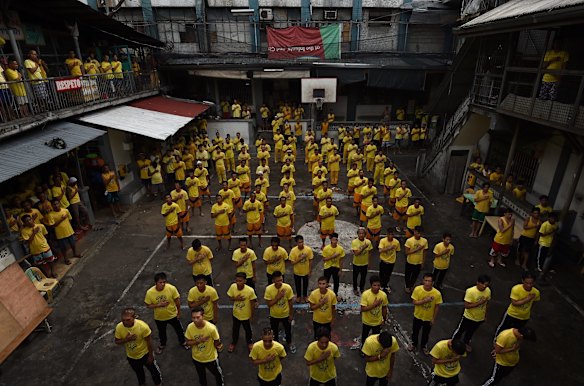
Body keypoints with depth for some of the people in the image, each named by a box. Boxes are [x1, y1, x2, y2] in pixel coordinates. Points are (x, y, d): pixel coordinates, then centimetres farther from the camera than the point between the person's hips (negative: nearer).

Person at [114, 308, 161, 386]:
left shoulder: (143, 326, -35)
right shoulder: (119, 327, -26)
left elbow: (149, 342, -22)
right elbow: (116, 342, -10)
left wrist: (151, 355, -13)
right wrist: (126, 339, -32)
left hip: (145, 354, -3)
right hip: (131, 356, 3)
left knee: (153, 369, 21)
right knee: (138, 372, 30)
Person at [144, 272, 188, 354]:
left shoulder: (171, 288, -29)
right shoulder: (150, 292, -26)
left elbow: (177, 301, -14)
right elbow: (148, 305, -12)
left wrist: (179, 312, -4)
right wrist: (159, 305, -29)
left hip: (173, 315, -1)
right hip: (159, 317, 1)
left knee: (179, 329, 22)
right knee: (161, 332, 27)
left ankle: (182, 342, 52)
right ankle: (162, 344, 58)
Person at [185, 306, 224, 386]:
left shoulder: (211, 328, -33)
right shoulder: (190, 327, -25)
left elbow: (216, 341, -16)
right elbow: (188, 343, -14)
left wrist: (218, 346, -34)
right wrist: (198, 341, -29)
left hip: (211, 357, -2)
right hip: (197, 358, 2)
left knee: (217, 373, 25)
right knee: (201, 376, 29)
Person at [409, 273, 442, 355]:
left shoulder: (437, 293, -25)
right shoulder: (417, 289, -26)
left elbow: (436, 307, -11)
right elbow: (414, 302, -20)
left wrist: (434, 318, -4)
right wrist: (425, 300, -35)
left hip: (429, 318, 0)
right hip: (418, 316, 0)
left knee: (426, 333, 24)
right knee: (415, 331, 22)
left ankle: (424, 346, 52)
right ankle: (414, 344, 50)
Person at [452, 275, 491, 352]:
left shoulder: (488, 291, -15)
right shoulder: (470, 291, -32)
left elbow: (486, 303, 3)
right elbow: (466, 305, -31)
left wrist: (485, 314, 11)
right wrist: (479, 303, -37)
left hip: (480, 317, 5)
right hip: (469, 317, -5)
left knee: (471, 331, 28)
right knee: (460, 330, 15)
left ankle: (466, 343, 55)